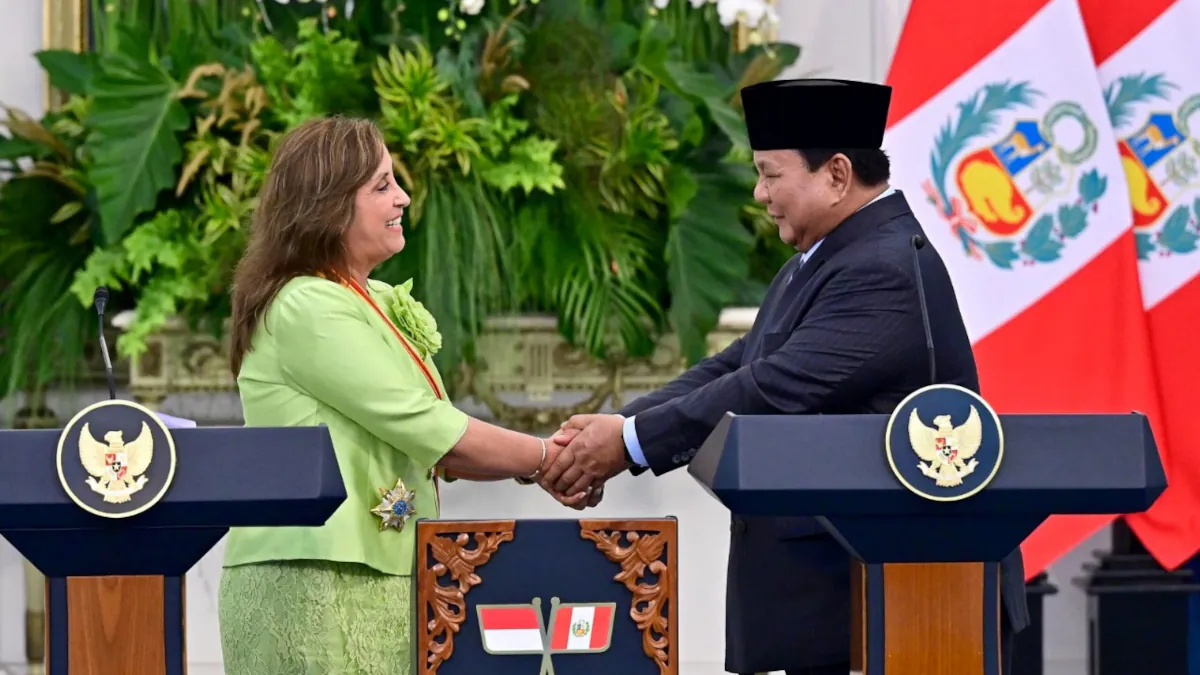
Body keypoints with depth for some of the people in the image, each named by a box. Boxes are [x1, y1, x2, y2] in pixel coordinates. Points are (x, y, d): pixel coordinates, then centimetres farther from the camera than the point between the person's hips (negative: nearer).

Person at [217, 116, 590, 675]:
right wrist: (544, 458, -3)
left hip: (376, 581, 9)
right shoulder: (306, 309, -13)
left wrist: (533, 466, 1)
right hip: (314, 585, -9)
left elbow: (422, 446, 15)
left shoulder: (374, 300, 17)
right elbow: (427, 430, -14)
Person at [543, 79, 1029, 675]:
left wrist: (632, 441, -17)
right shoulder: (818, 263, 16)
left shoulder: (889, 269, -19)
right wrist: (618, 423, -3)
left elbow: (776, 388, -24)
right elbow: (734, 370, 11)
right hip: (829, 589, 10)